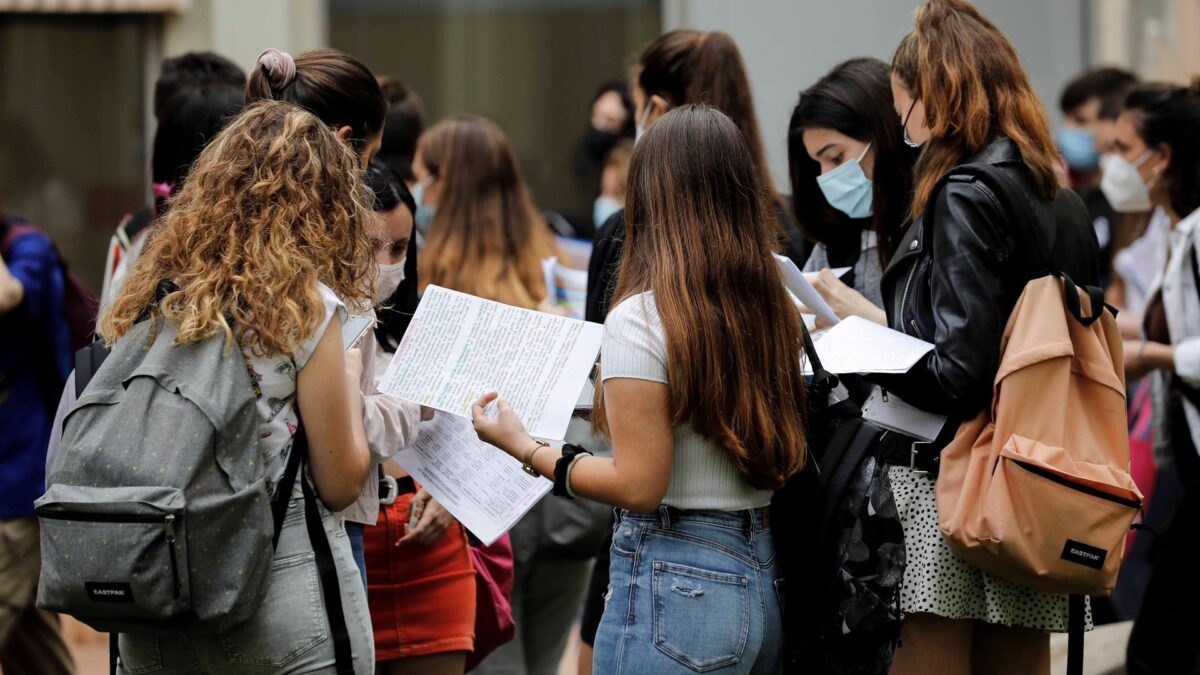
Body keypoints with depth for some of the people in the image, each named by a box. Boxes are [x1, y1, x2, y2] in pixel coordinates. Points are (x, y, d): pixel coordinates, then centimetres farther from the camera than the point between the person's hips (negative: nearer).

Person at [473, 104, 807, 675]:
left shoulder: (642, 318, -13)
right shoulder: (773, 311, 6)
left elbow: (639, 487, -16)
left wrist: (525, 448, -4)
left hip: (676, 583, -7)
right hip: (765, 576, 7)